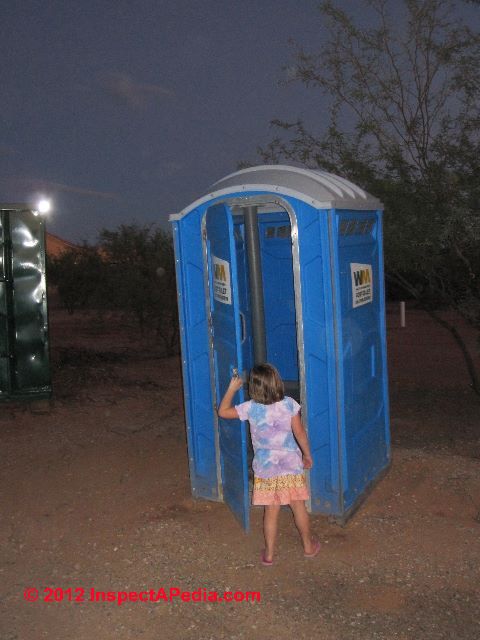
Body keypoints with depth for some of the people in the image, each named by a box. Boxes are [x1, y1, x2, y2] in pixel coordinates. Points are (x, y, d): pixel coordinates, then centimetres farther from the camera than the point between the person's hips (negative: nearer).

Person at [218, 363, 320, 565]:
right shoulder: (289, 404, -11)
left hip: (265, 468, -1)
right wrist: (307, 455, 8)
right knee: (298, 507, 16)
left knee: (271, 512, 11)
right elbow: (299, 432, -6)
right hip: (291, 465, 1)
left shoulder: (251, 408, -14)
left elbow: (223, 411, -3)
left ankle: (269, 554, 22)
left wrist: (232, 389, 6)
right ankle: (308, 546, 32)